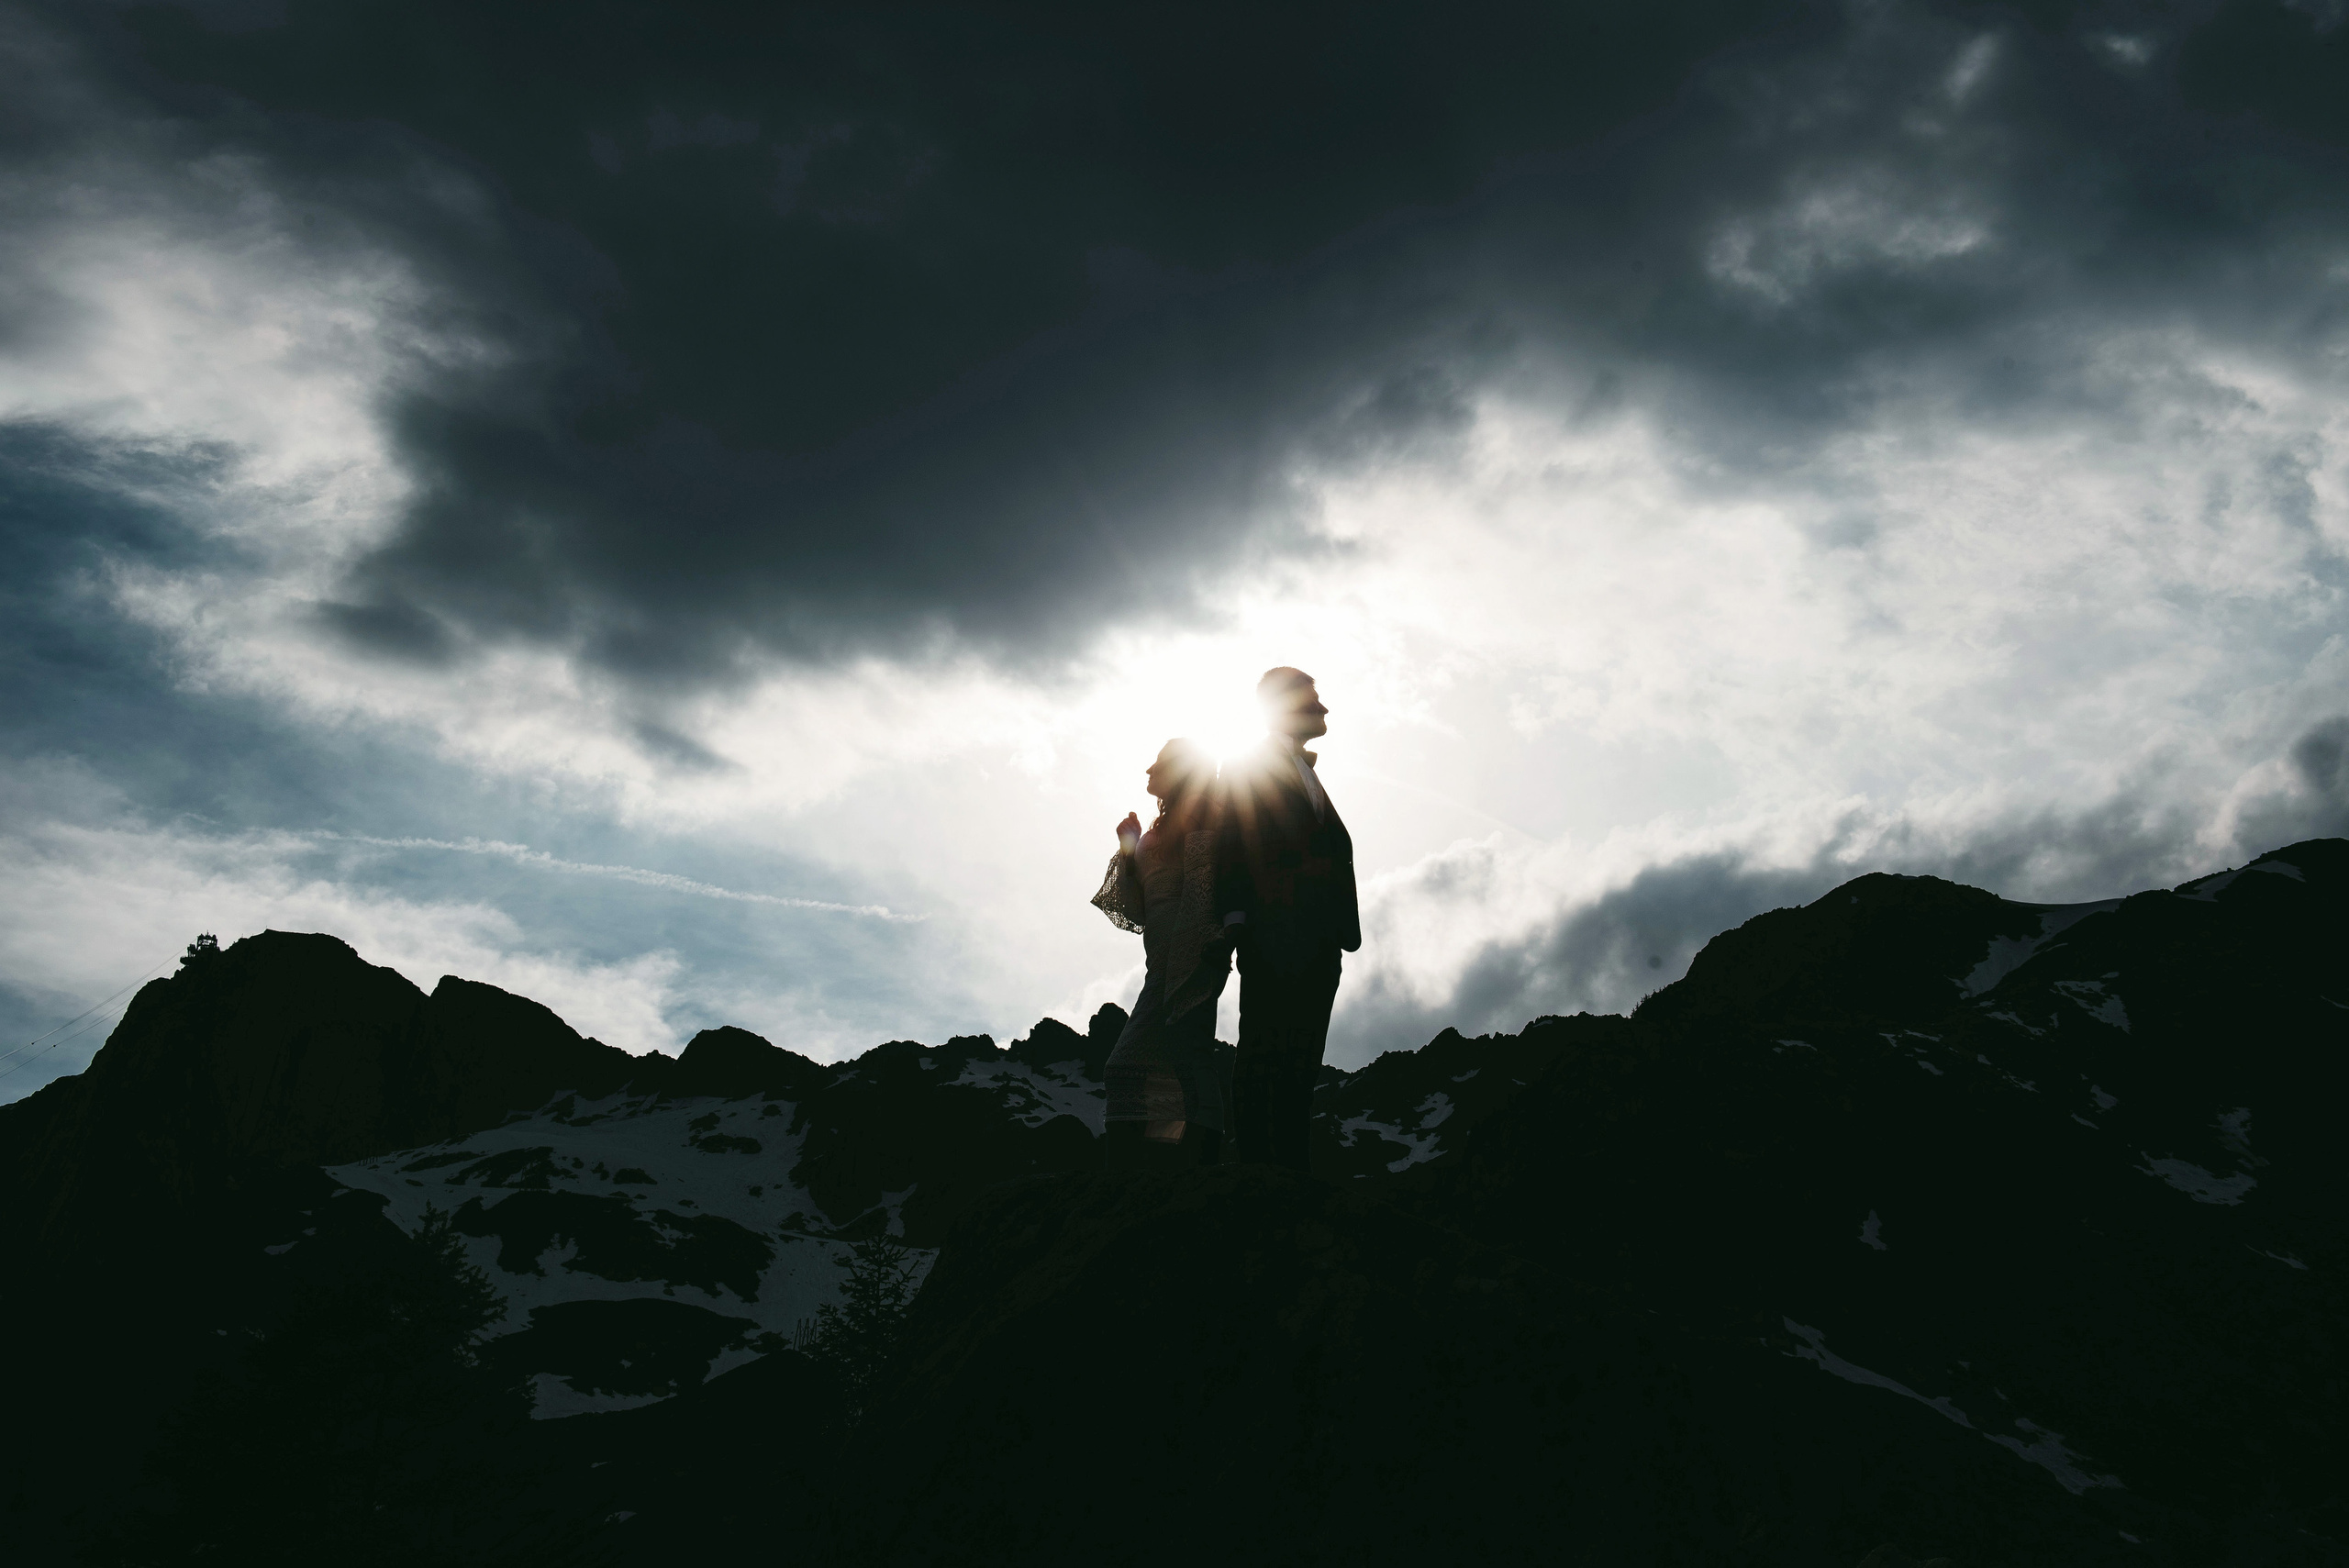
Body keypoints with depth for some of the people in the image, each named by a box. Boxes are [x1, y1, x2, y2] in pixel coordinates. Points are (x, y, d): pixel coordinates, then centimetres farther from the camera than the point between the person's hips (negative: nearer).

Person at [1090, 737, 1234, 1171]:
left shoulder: (1206, 818, 5)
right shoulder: (1158, 832, 27)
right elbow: (1138, 913, 19)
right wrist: (1128, 850, 13)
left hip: (1192, 953, -7)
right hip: (1167, 963, 7)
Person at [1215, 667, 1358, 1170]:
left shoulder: (1306, 776, 27)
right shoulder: (1246, 769, 6)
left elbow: (1335, 849, 19)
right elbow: (1232, 846, -4)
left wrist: (1340, 932, 10)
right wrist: (1236, 918, -15)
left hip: (1316, 940, 7)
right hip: (1272, 933, -7)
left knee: (1301, 1057, 1)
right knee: (1264, 1048, -11)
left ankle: (1291, 1168, 0)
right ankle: (1253, 1162, -12)